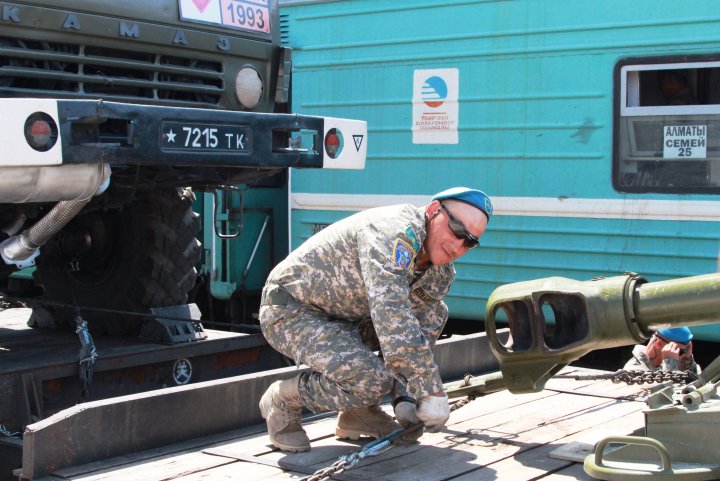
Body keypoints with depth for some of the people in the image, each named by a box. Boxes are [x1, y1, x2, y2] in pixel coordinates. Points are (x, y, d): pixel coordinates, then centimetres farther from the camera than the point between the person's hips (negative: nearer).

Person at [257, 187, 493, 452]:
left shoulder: (442, 273, 1)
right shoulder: (394, 230, -29)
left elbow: (423, 332, 2)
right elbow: (391, 316, -38)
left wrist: (405, 399, -13)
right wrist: (432, 392, -36)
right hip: (289, 311, -9)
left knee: (434, 313, 3)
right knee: (372, 380, -29)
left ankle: (360, 412, 5)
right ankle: (284, 400, -2)